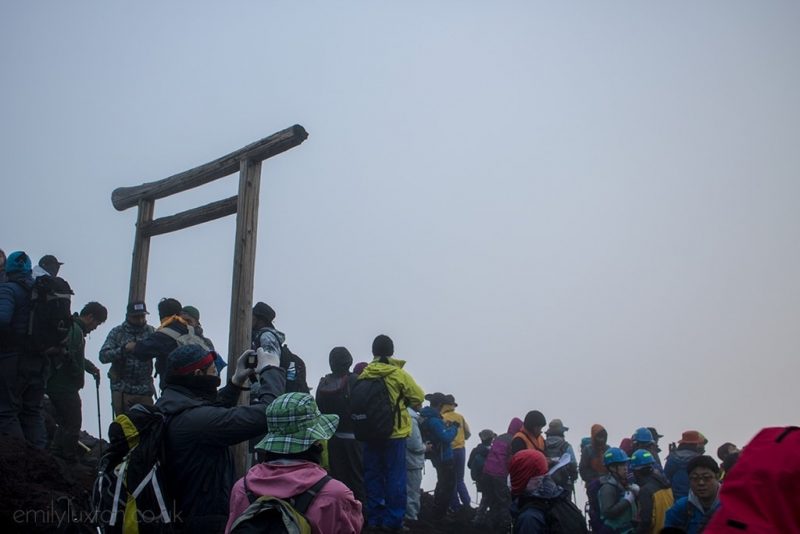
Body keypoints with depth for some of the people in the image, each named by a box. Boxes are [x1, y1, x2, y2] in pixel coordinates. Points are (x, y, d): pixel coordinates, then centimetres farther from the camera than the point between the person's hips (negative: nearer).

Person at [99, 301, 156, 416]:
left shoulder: (151, 332, 5)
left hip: (145, 390, 1)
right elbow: (103, 356, -6)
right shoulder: (117, 332, 3)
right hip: (122, 390, -1)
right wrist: (124, 349, -19)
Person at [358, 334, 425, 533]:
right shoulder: (399, 374, -9)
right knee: (395, 477, 3)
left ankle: (374, 518, 14)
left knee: (373, 475, 11)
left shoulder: (363, 375, -1)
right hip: (395, 433, -3)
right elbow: (418, 398, -4)